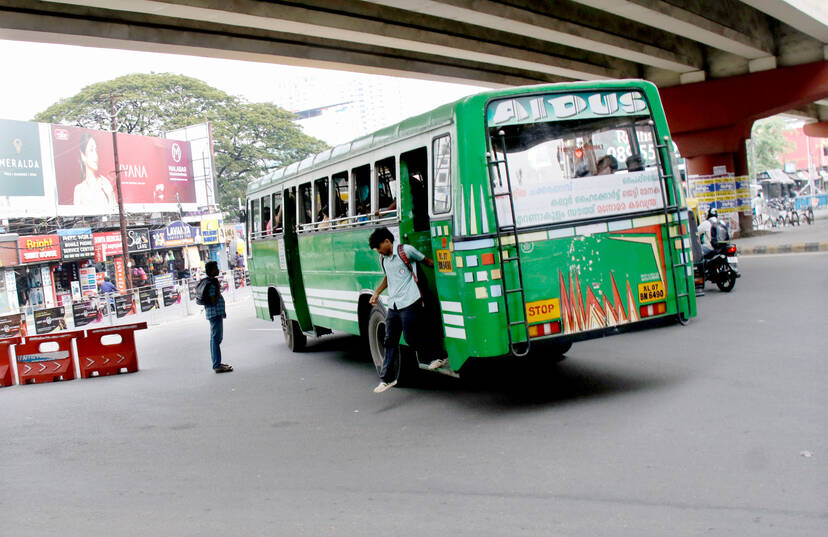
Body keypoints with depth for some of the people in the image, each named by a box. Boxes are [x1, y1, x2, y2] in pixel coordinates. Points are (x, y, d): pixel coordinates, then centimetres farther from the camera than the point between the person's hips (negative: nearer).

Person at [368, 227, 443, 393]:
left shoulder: (406, 250, -6)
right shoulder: (383, 258, 15)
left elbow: (427, 262, 5)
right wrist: (376, 293, 24)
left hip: (410, 303, -7)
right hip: (393, 306, 7)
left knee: (412, 337, -5)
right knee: (390, 341, 5)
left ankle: (440, 357, 16)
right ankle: (386, 378, 9)